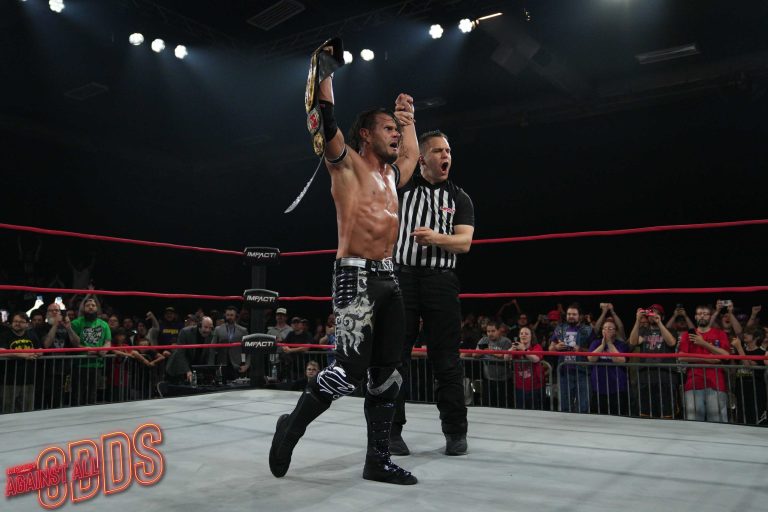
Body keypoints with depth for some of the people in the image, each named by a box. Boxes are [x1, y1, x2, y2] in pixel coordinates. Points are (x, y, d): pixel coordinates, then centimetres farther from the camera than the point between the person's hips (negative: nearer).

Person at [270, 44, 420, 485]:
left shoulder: (391, 174, 20)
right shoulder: (347, 164, 0)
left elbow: (413, 153, 40)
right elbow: (328, 124, -12)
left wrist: (408, 118, 38)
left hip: (388, 278, 8)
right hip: (357, 277, -8)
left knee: (388, 374, 6)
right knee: (349, 370, -13)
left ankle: (379, 460, 15)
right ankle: (293, 426, 10)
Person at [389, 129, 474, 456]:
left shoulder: (459, 199, 11)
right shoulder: (402, 186, 10)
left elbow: (464, 243, 0)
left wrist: (436, 237, -20)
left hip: (441, 281, 0)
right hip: (402, 277, 0)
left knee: (446, 358, 3)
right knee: (396, 355, 3)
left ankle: (455, 431, 15)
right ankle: (392, 429, 13)